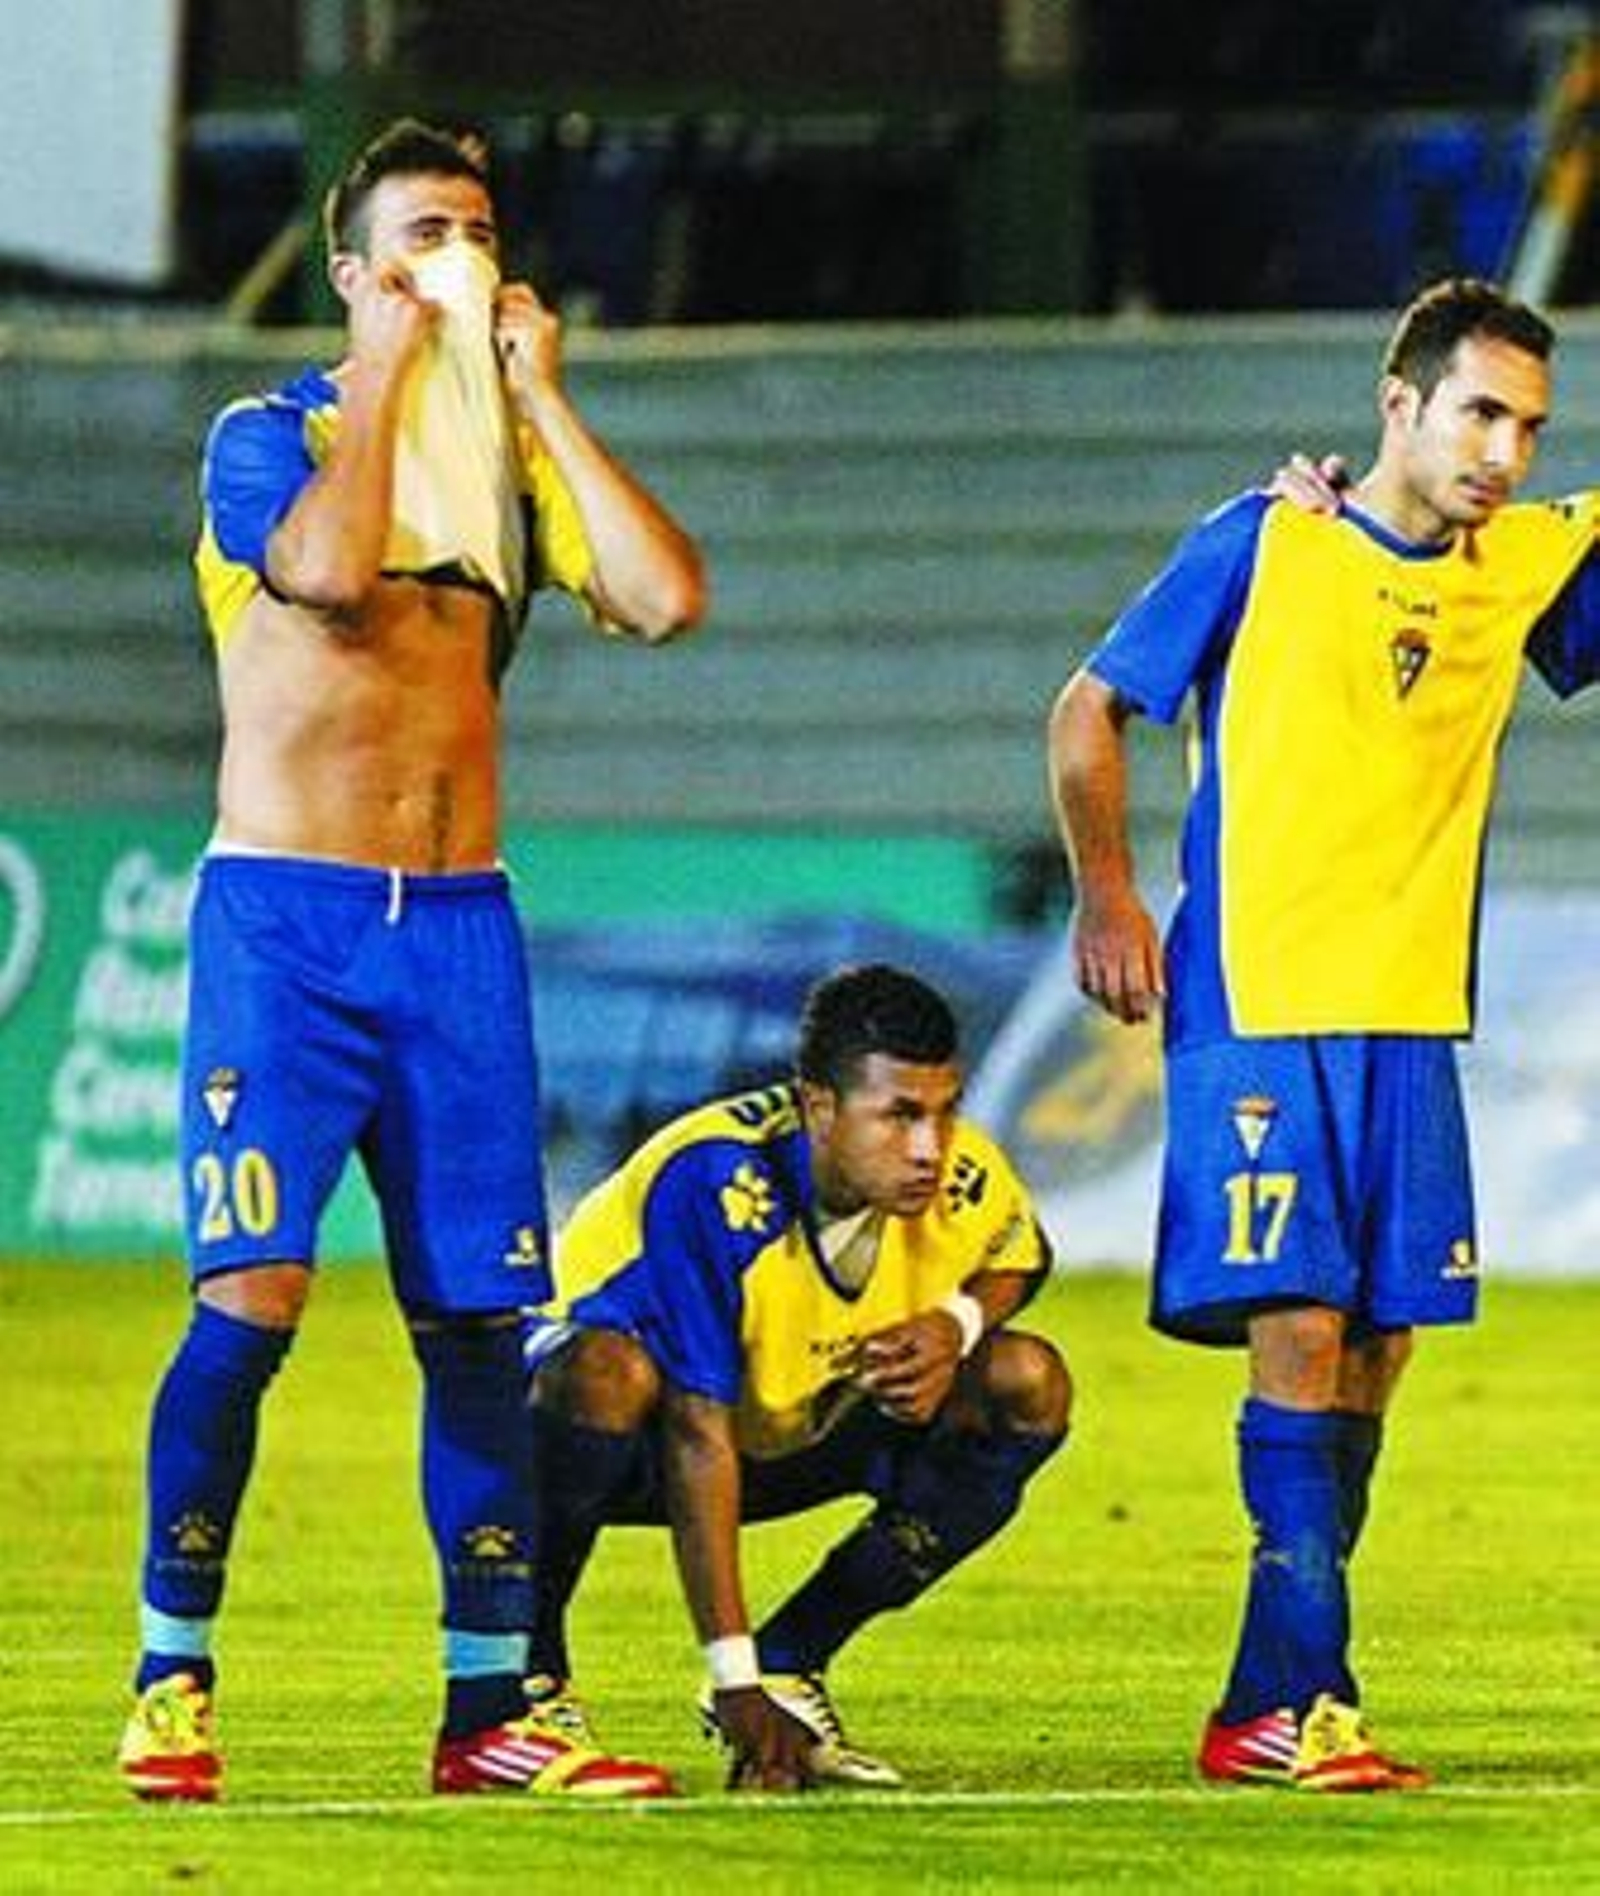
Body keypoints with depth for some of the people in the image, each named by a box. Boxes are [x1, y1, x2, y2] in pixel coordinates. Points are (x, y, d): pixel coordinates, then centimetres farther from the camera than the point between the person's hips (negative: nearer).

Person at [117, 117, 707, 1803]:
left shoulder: (515, 449, 13)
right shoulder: (269, 436, 1)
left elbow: (667, 598, -3)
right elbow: (330, 570, -21)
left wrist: (538, 395, -1)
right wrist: (387, 376, -9)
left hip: (460, 922, 4)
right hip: (285, 918, -4)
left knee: (481, 1313, 2)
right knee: (250, 1297, -14)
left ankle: (489, 1705, 7)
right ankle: (171, 1679, -6)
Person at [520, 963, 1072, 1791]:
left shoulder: (961, 1178, -17)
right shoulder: (714, 1186, -34)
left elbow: (1019, 1256, 10)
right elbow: (698, 1440, -35)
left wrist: (956, 1324, -16)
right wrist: (732, 1677, -37)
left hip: (792, 1432, 6)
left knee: (1030, 1389, -12)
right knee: (609, 1374, -40)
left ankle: (788, 1669, -4)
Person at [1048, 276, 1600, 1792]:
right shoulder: (1264, 544, -4)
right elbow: (1089, 712, 1)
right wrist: (1106, 897, -8)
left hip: (1412, 1022, 6)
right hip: (1255, 1005, -6)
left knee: (1375, 1344, 4)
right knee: (1300, 1329, -13)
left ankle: (1273, 1705, 10)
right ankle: (1300, 1694, -13)